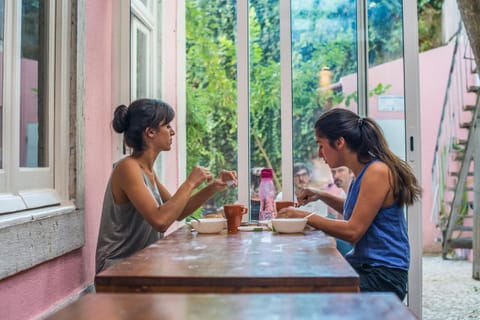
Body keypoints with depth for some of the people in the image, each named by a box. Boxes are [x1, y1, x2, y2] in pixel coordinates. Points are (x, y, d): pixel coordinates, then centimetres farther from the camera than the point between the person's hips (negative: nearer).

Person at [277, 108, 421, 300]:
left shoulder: (377, 172, -17)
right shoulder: (363, 171, 11)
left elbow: (353, 231, -20)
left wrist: (306, 217, -12)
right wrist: (323, 196, 16)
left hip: (383, 275, -8)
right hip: (361, 266, 8)